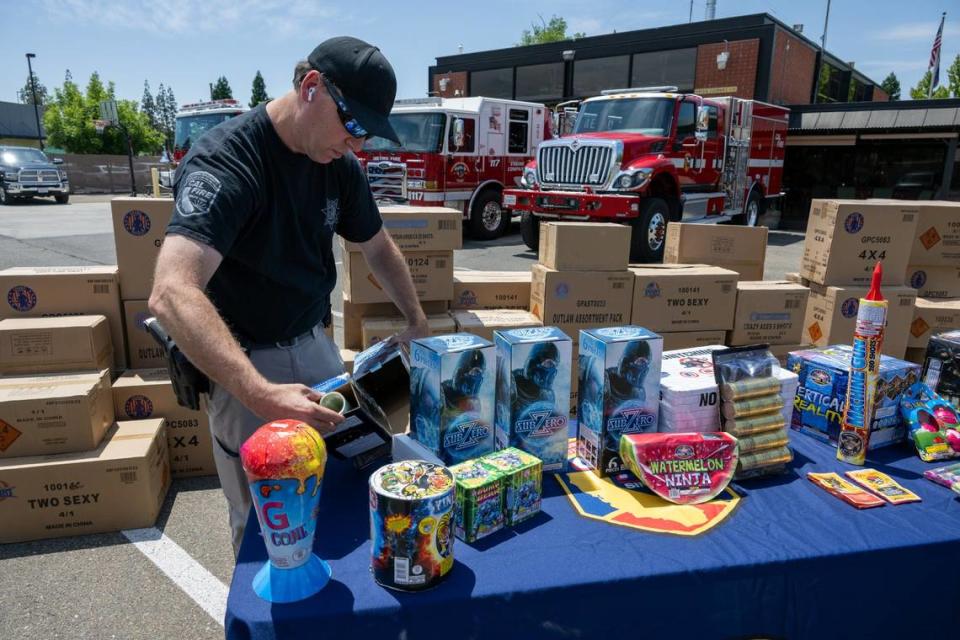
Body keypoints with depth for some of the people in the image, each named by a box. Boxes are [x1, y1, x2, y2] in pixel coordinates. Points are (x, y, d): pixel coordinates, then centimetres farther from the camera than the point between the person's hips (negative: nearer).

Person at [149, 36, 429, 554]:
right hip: (246, 361, -6)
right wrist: (261, 395, -48)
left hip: (316, 345, 6)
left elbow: (378, 247, 14)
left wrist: (417, 321, 8)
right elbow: (172, 294, -38)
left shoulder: (340, 164, -3)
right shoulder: (225, 161, -24)